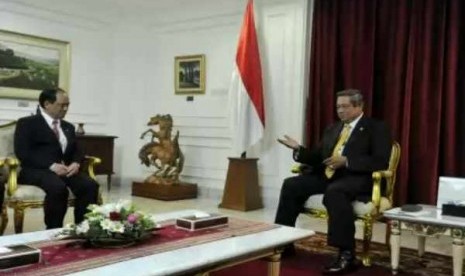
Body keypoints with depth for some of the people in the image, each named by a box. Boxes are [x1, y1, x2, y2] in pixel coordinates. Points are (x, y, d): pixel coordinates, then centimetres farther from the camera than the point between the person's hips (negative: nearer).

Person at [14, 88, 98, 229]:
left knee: (90, 185, -24)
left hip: (65, 169, 5)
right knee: (58, 187, -37)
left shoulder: (68, 127, 22)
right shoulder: (27, 123, 4)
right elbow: (23, 152, -8)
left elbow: (76, 151, 19)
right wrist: (51, 166, -20)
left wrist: (75, 163, -6)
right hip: (36, 170, -5)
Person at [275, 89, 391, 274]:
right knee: (291, 185, -12)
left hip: (357, 178, -7)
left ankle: (346, 254, -34)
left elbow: (381, 161, -12)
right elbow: (317, 158, 19)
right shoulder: (332, 129, 21)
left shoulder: (377, 128, 1)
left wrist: (346, 161, -20)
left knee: (334, 192, -39)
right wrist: (298, 149, -1)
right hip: (327, 175, 7)